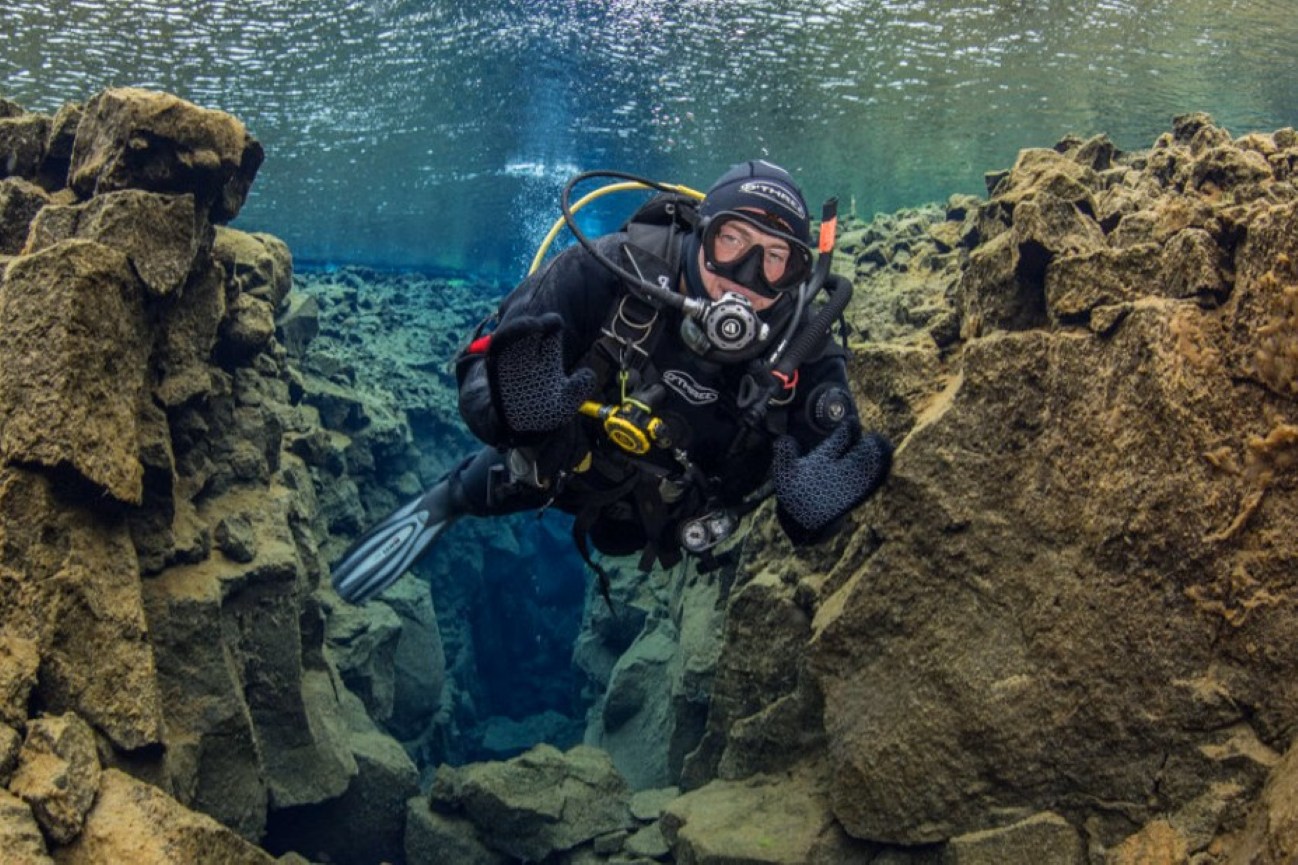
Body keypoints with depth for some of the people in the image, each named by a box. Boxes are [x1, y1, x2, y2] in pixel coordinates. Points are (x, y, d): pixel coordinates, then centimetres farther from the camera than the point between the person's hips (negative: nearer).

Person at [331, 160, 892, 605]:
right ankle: (446, 501, 21)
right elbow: (482, 364, -36)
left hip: (658, 518, 2)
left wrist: (816, 506, -52)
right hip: (562, 462, -2)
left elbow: (805, 530, -27)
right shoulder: (616, 272, -41)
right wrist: (509, 405, -60)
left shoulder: (805, 354, -34)